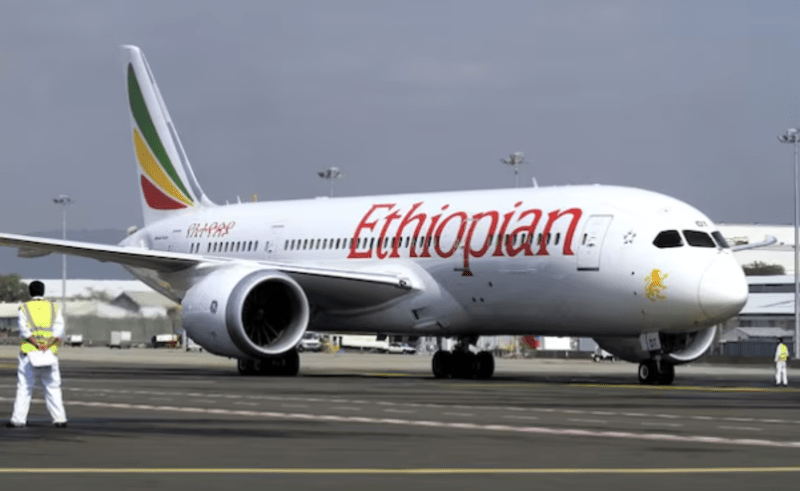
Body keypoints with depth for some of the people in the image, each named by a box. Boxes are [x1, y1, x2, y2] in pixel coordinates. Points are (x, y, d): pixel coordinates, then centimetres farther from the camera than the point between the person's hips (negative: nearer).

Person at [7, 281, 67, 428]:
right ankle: (60, 419, -1)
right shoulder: (53, 308, 11)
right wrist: (47, 346, -11)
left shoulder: (25, 308, 4)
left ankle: (18, 419, -3)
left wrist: (38, 345, -14)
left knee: (24, 387, 1)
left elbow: (24, 330, -9)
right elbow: (59, 330, -2)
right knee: (53, 388, 5)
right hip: (50, 354, 2)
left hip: (29, 353, -2)